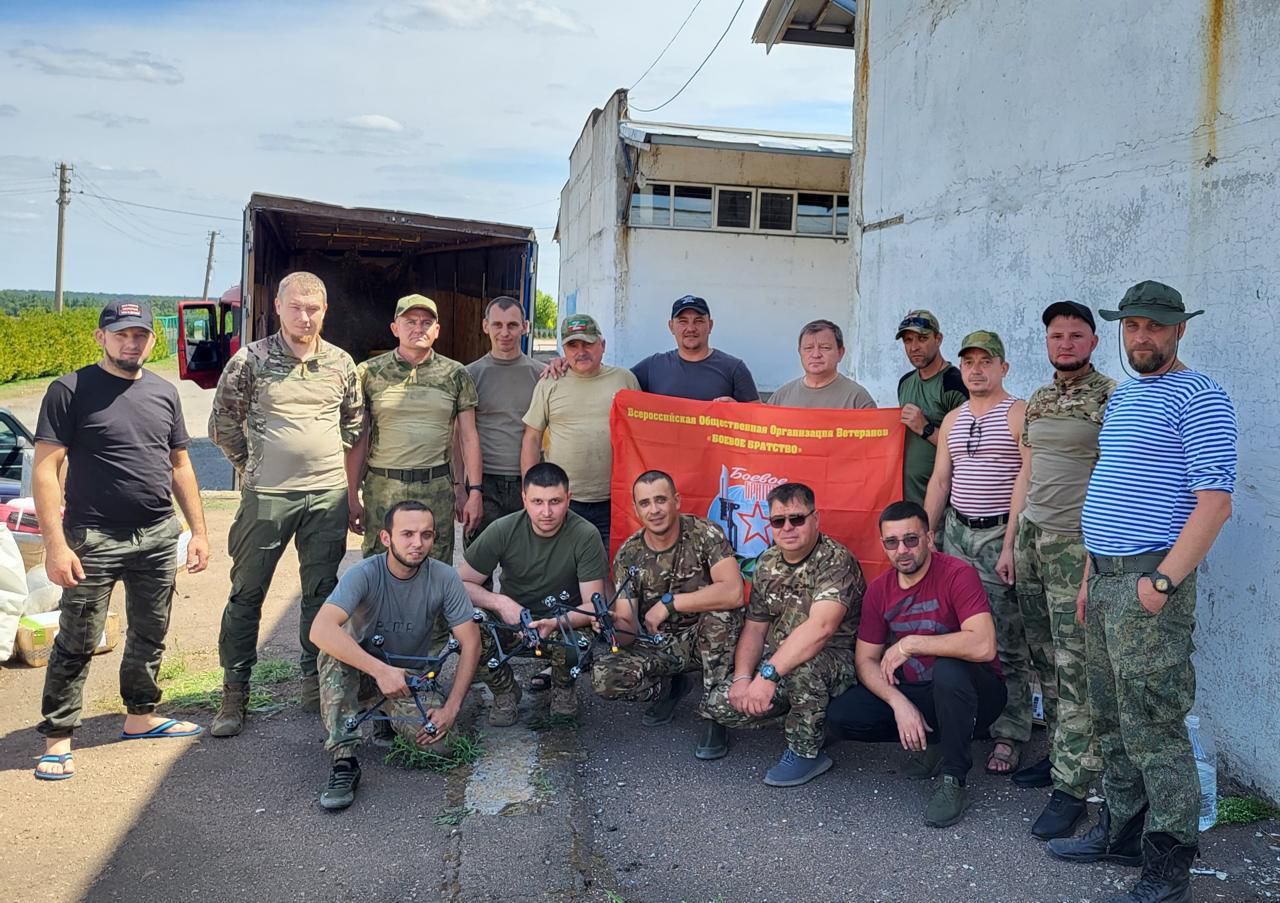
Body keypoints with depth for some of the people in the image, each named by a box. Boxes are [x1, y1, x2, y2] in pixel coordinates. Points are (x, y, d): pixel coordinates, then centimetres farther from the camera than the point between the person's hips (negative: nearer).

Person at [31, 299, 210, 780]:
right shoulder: (70, 390, -5)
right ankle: (57, 738, 12)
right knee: (76, 642, 1)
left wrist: (198, 530, 10)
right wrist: (55, 543, -16)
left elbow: (180, 465, 15)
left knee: (150, 635, 15)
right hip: (93, 538, -5)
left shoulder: (163, 392, 10)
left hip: (159, 536, 5)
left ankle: (140, 717, 31)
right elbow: (45, 469, -9)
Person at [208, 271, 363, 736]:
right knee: (246, 594, 3)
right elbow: (223, 424, 3)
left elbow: (354, 421, 20)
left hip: (328, 494, 3)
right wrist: (253, 466, 6)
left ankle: (314, 682, 23)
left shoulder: (341, 363, 7)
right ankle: (234, 693, 13)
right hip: (266, 495, -3)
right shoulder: (250, 359, -3)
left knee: (321, 593, 10)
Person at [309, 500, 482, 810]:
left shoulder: (444, 578, -16)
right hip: (362, 666, -2)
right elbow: (320, 630, -38)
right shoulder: (364, 574, -23)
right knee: (334, 648, -34)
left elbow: (470, 642, -11)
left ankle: (393, 714, 14)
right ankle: (344, 760, -30)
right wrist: (381, 670, -46)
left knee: (436, 738, -24)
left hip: (412, 674, 2)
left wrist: (451, 708, -19)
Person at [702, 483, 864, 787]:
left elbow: (820, 627, -36)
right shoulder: (767, 563, 4)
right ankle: (805, 715, 12)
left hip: (835, 662, -7)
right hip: (779, 661, 7)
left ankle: (805, 751, -13)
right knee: (720, 704, -10)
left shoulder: (836, 561, -21)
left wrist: (768, 674, -41)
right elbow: (754, 627, 6)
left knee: (802, 667, -40)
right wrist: (742, 678, -12)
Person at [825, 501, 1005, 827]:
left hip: (968, 691, -5)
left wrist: (910, 644, -27)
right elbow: (866, 659, -1)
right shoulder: (879, 589, -1)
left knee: (948, 669, -39)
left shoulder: (958, 574, -20)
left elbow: (983, 646, -35)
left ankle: (954, 782, -19)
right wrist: (899, 703, -20)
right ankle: (933, 743, 8)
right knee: (839, 716, -14)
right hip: (913, 692, 6)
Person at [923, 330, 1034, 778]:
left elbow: (1027, 481, -10)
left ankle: (1009, 733, 3)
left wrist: (1011, 543, -17)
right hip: (956, 531, 6)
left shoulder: (1019, 414, -4)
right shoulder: (952, 419, 16)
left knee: (1005, 640, -4)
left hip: (999, 534, -6)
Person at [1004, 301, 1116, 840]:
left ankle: (1072, 786, -2)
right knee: (1043, 658, 11)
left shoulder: (1111, 397, -7)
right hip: (1030, 538, 7)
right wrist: (1011, 543, 16)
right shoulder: (1037, 401, 15)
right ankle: (1060, 753, 24)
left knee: (1074, 667, -6)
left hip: (1075, 544, -7)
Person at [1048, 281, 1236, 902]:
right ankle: (1122, 831, 30)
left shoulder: (1198, 398, -9)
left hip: (1149, 580, -8)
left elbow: (1215, 501, -16)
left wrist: (1163, 582, -20)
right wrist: (1092, 573, 17)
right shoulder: (1121, 398, 17)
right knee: (1113, 720, 16)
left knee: (1153, 727, -4)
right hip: (1104, 578, 9)